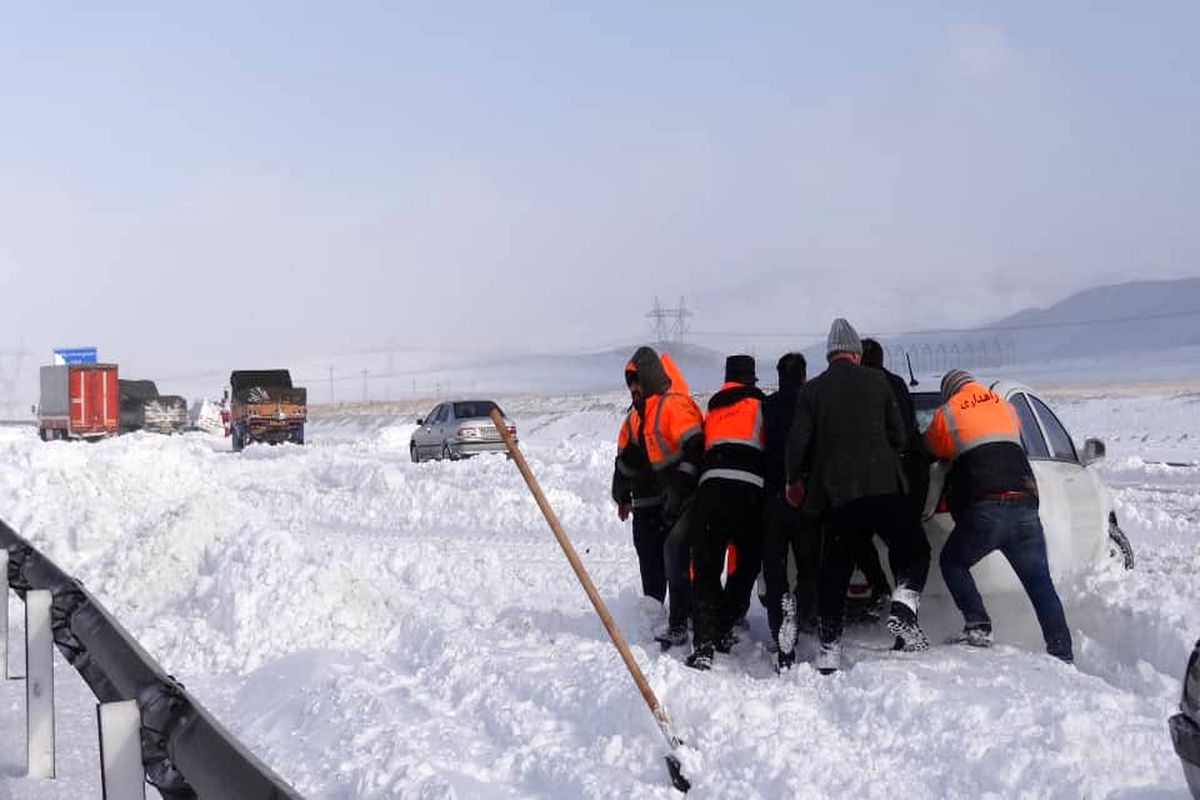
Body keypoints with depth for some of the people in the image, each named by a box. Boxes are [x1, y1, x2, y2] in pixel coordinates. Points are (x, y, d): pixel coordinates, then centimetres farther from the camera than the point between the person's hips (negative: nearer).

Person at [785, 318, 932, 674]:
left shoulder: (812, 391, 4)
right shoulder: (876, 382, 5)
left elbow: (798, 442, 1)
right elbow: (898, 435, 8)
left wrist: (794, 480, 17)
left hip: (833, 493, 2)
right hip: (881, 485, -1)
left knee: (834, 570, 8)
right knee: (913, 550, 12)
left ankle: (828, 650, 7)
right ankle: (903, 610, -13)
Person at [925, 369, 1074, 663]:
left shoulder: (946, 415, 8)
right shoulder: (1005, 407, 21)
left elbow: (930, 450, 21)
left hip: (984, 510, -4)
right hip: (1025, 507, 4)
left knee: (952, 562, 18)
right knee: (1040, 583, 8)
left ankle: (978, 625, 0)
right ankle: (1063, 654, 2)